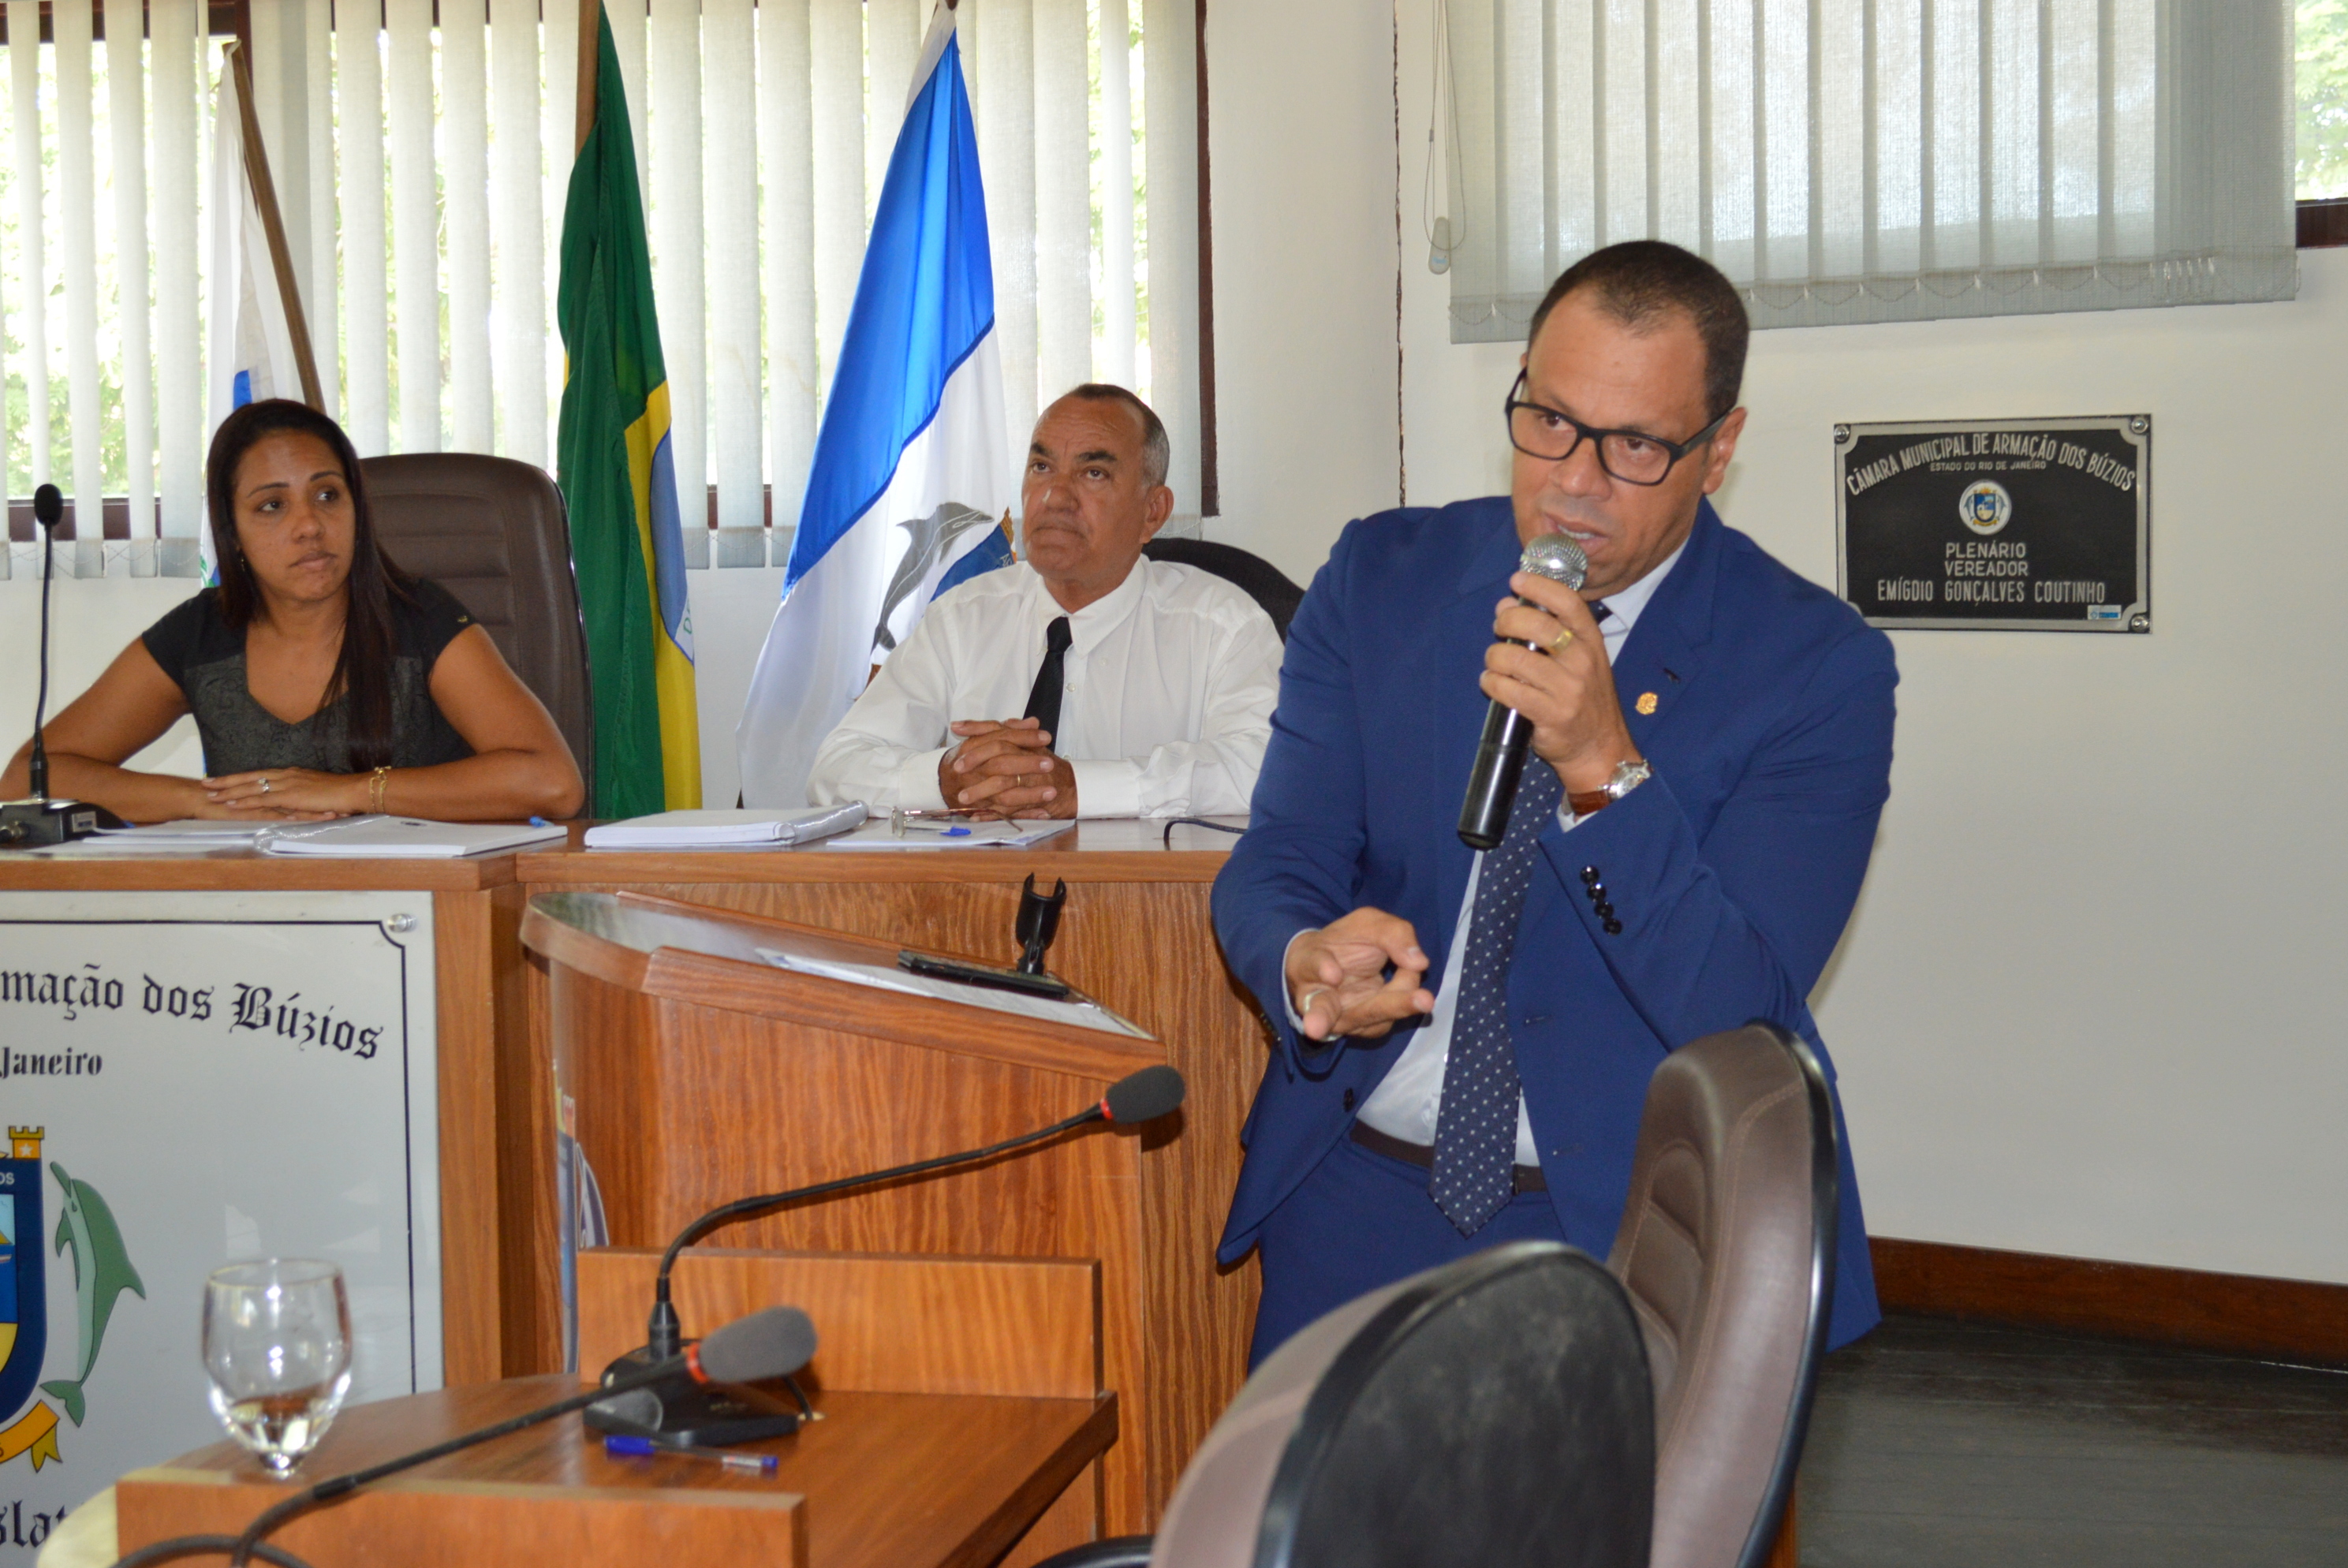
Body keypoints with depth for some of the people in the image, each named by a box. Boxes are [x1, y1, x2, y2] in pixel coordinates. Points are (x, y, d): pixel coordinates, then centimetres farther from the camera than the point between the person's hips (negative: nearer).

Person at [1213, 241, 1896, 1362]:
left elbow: (1737, 1013, -13)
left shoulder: (1819, 666, -7)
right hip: (1359, 1188, 2)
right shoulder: (1380, 577, 4)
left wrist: (1605, 768, -26)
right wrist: (1307, 963, -23)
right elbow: (1276, 865, 1)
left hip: (1633, 1223, -2)